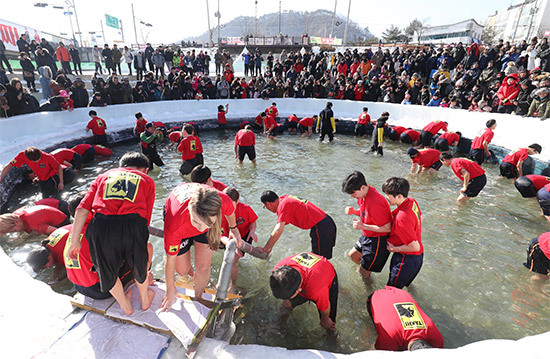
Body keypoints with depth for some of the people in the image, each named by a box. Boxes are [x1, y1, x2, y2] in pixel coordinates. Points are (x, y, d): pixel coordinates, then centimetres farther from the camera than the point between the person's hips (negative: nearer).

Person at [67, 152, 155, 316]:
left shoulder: (104, 175, 27)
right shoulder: (147, 180, 23)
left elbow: (83, 209, 14)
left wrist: (75, 241, 15)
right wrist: (143, 241, 23)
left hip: (101, 224, 1)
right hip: (133, 224, -1)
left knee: (107, 271, 28)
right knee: (139, 265, 28)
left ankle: (126, 306, 48)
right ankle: (145, 300, 52)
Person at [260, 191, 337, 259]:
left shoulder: (283, 205, -17)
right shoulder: (285, 198, 11)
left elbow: (278, 231, -24)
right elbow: (279, 224, 16)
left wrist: (265, 249, -15)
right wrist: (270, 246, 17)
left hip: (321, 227, -10)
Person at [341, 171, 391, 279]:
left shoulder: (375, 203, -33)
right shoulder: (363, 194, -4)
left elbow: (387, 228, -26)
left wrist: (363, 226, -27)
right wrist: (354, 211, -8)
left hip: (379, 240, -9)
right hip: (367, 236, 9)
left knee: (364, 270, 4)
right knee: (353, 255, 24)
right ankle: (366, 269, 45)